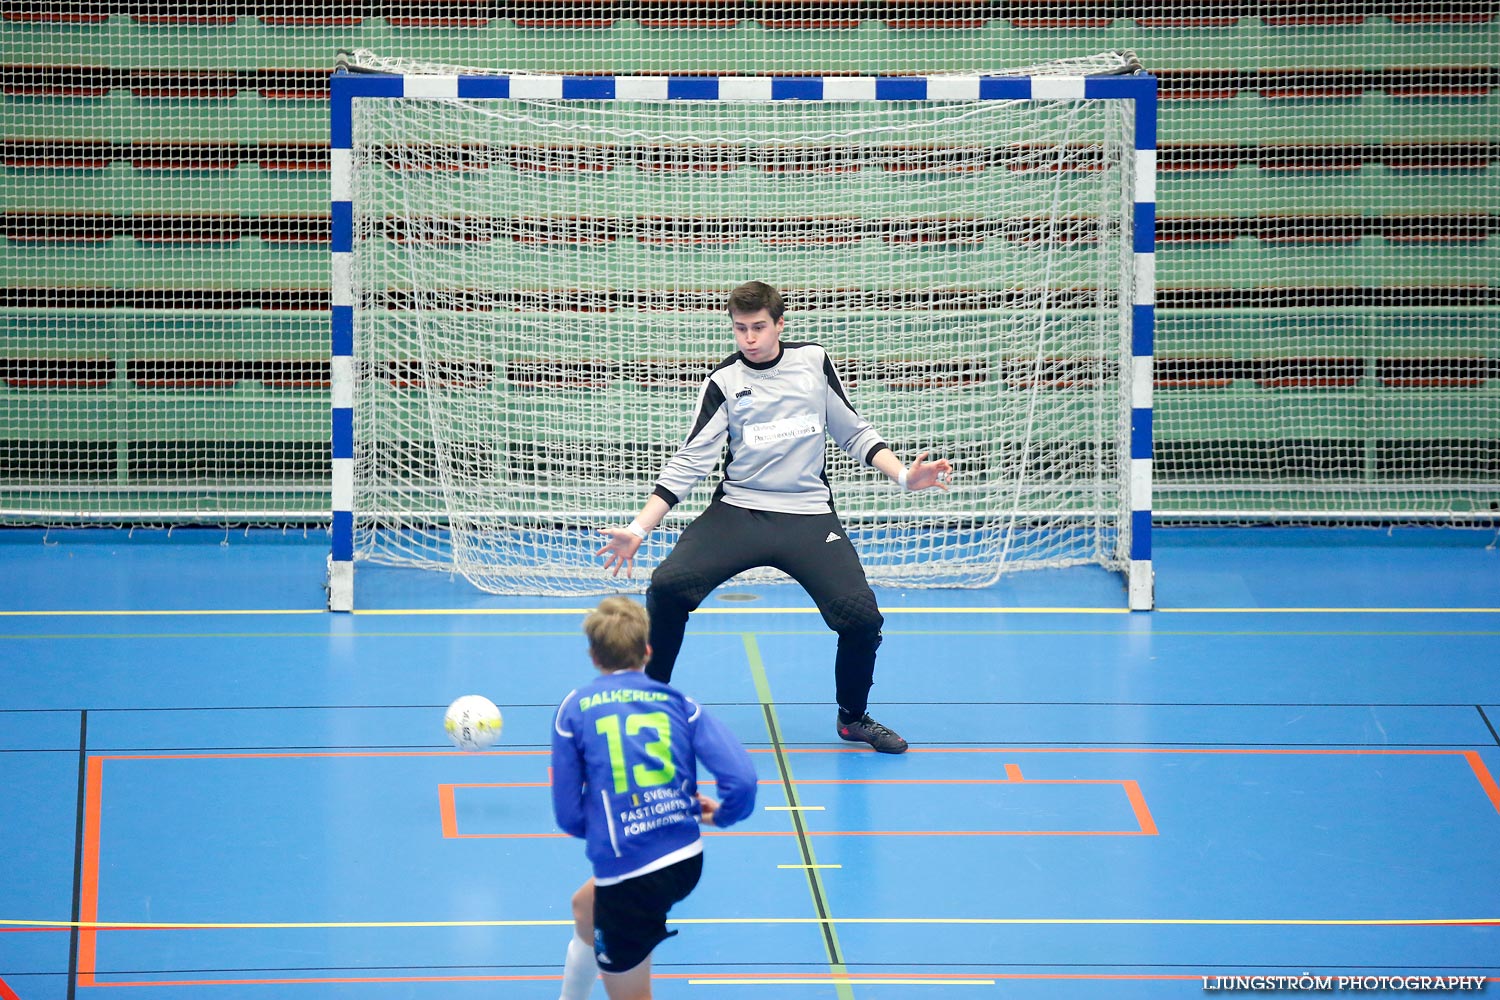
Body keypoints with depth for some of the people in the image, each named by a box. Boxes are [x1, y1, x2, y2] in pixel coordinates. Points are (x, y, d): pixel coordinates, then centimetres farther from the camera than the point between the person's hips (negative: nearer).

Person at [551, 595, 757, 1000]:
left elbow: (569, 817, -2)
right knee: (586, 908, 35)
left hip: (628, 875, -5)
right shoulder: (678, 703, 4)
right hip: (687, 859, 5)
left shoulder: (575, 709, -2)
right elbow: (741, 779, -8)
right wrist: (721, 814, 13)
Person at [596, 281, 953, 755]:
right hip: (738, 510, 0)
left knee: (862, 617, -16)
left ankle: (854, 717, 13)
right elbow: (690, 462, -2)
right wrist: (639, 529, -11)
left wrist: (904, 475, -2)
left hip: (809, 515, 1)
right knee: (667, 586, -23)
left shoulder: (813, 361, 5)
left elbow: (855, 433, 13)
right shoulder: (723, 381, 0)